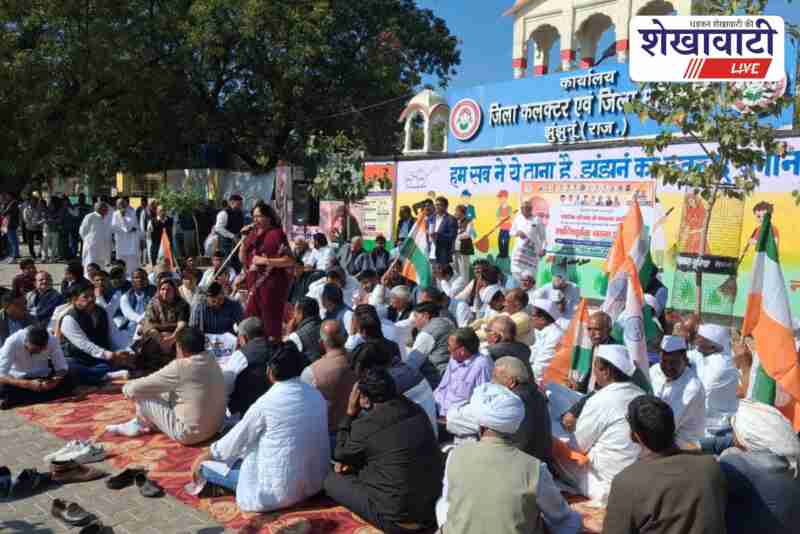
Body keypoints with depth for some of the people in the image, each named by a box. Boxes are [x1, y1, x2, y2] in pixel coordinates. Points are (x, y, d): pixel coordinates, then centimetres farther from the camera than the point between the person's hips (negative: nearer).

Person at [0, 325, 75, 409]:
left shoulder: (52, 341, -21)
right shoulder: (13, 342, -26)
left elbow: (62, 369, -13)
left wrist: (54, 382, -34)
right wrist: (28, 384, -40)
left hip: (43, 378, 3)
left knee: (67, 383, -25)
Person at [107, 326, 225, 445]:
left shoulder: (180, 367, -23)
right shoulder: (212, 360, -1)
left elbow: (137, 388, -13)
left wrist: (127, 388, 8)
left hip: (190, 434, -8)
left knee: (142, 396, 4)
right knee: (167, 393, 21)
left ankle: (140, 426, 34)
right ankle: (139, 424, 33)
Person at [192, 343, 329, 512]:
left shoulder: (266, 403, -16)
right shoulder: (317, 395, -1)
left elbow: (237, 439, -2)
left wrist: (204, 457, 15)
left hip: (280, 491, -6)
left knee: (203, 466, 10)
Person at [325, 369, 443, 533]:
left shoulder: (366, 424, -16)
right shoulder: (416, 411, 3)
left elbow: (340, 455, 5)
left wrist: (350, 412, 7)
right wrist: (353, 462, 19)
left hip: (398, 520, -7)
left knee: (332, 480, 8)